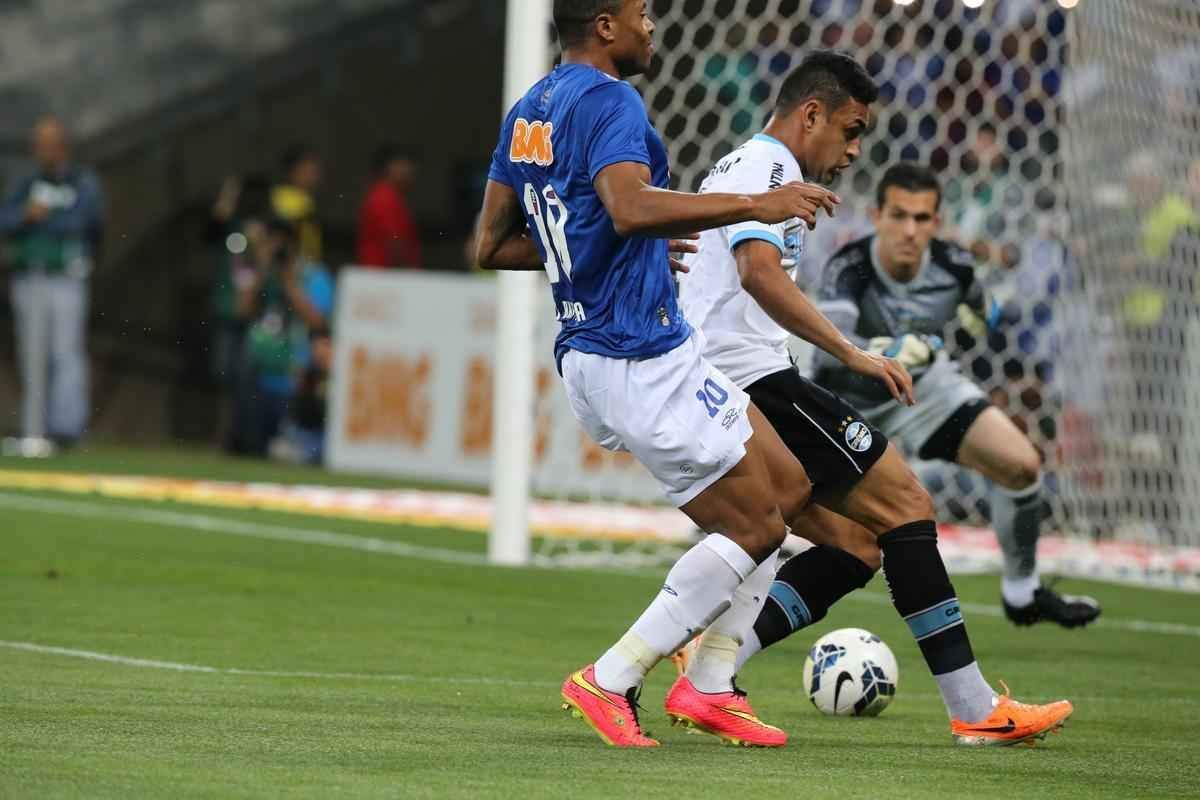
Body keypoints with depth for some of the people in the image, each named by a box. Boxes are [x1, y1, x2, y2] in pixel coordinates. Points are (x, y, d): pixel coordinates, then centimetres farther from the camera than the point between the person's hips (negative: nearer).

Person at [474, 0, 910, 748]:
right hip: (643, 360, -10)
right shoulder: (609, 103, -15)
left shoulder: (528, 112, 15)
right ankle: (610, 682, -3)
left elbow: (492, 246, 18)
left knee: (791, 484, 15)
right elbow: (630, 207, -33)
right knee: (755, 528, -3)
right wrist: (754, 205, -30)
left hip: (591, 356, 10)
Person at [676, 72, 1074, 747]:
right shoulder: (770, 168, -7)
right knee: (905, 503, -6)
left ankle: (708, 674, -7)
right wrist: (851, 352, -29)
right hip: (753, 375, -10)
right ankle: (976, 709, -8)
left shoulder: (733, 170, 26)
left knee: (855, 546, 8)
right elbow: (760, 273, -25)